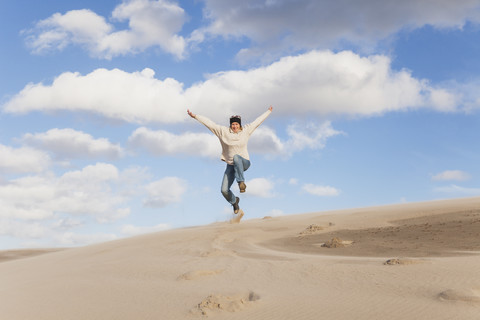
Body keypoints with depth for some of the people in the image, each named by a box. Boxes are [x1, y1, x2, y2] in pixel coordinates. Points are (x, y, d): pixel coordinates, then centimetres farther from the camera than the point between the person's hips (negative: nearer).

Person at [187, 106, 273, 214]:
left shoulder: (246, 130, 1)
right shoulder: (224, 131, -2)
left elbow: (257, 121, 12)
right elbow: (210, 123, -3)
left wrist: (268, 112, 22)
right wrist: (195, 116, -6)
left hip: (244, 163, -2)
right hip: (231, 166, 2)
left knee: (236, 157, -38)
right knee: (224, 190, -8)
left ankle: (241, 182, -34)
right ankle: (234, 201, 27)